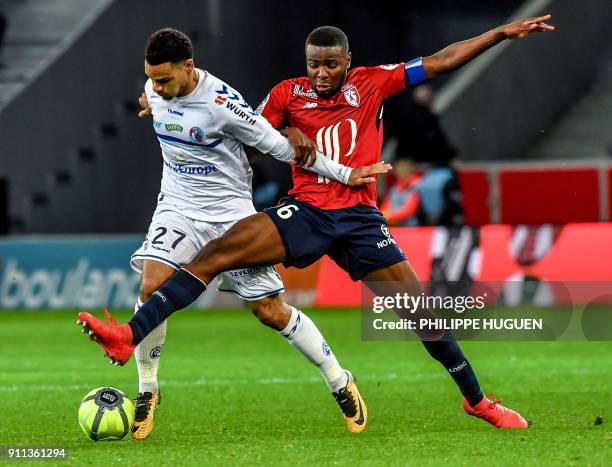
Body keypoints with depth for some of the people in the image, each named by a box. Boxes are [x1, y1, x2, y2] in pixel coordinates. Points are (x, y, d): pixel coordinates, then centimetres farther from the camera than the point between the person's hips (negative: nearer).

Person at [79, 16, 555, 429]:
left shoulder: (373, 83, 5)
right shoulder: (289, 94, 6)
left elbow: (441, 61, 7)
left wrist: (504, 32, 7)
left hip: (359, 217, 0)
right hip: (305, 211, 0)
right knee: (218, 252, -20)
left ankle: (477, 399, 16)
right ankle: (129, 336, -29)